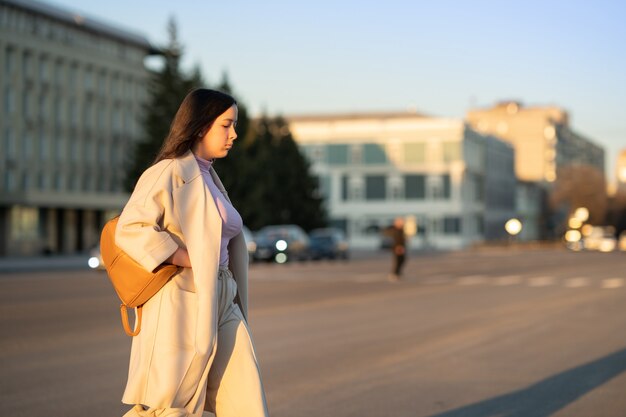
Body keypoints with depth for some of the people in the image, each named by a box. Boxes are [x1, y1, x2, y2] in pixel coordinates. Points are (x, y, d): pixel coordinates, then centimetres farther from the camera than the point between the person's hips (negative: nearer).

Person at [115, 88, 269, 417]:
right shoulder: (168, 172, -10)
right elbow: (130, 229, -20)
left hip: (221, 304, 8)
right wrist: (187, 260, -18)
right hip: (181, 307, -8)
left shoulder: (209, 177, 18)